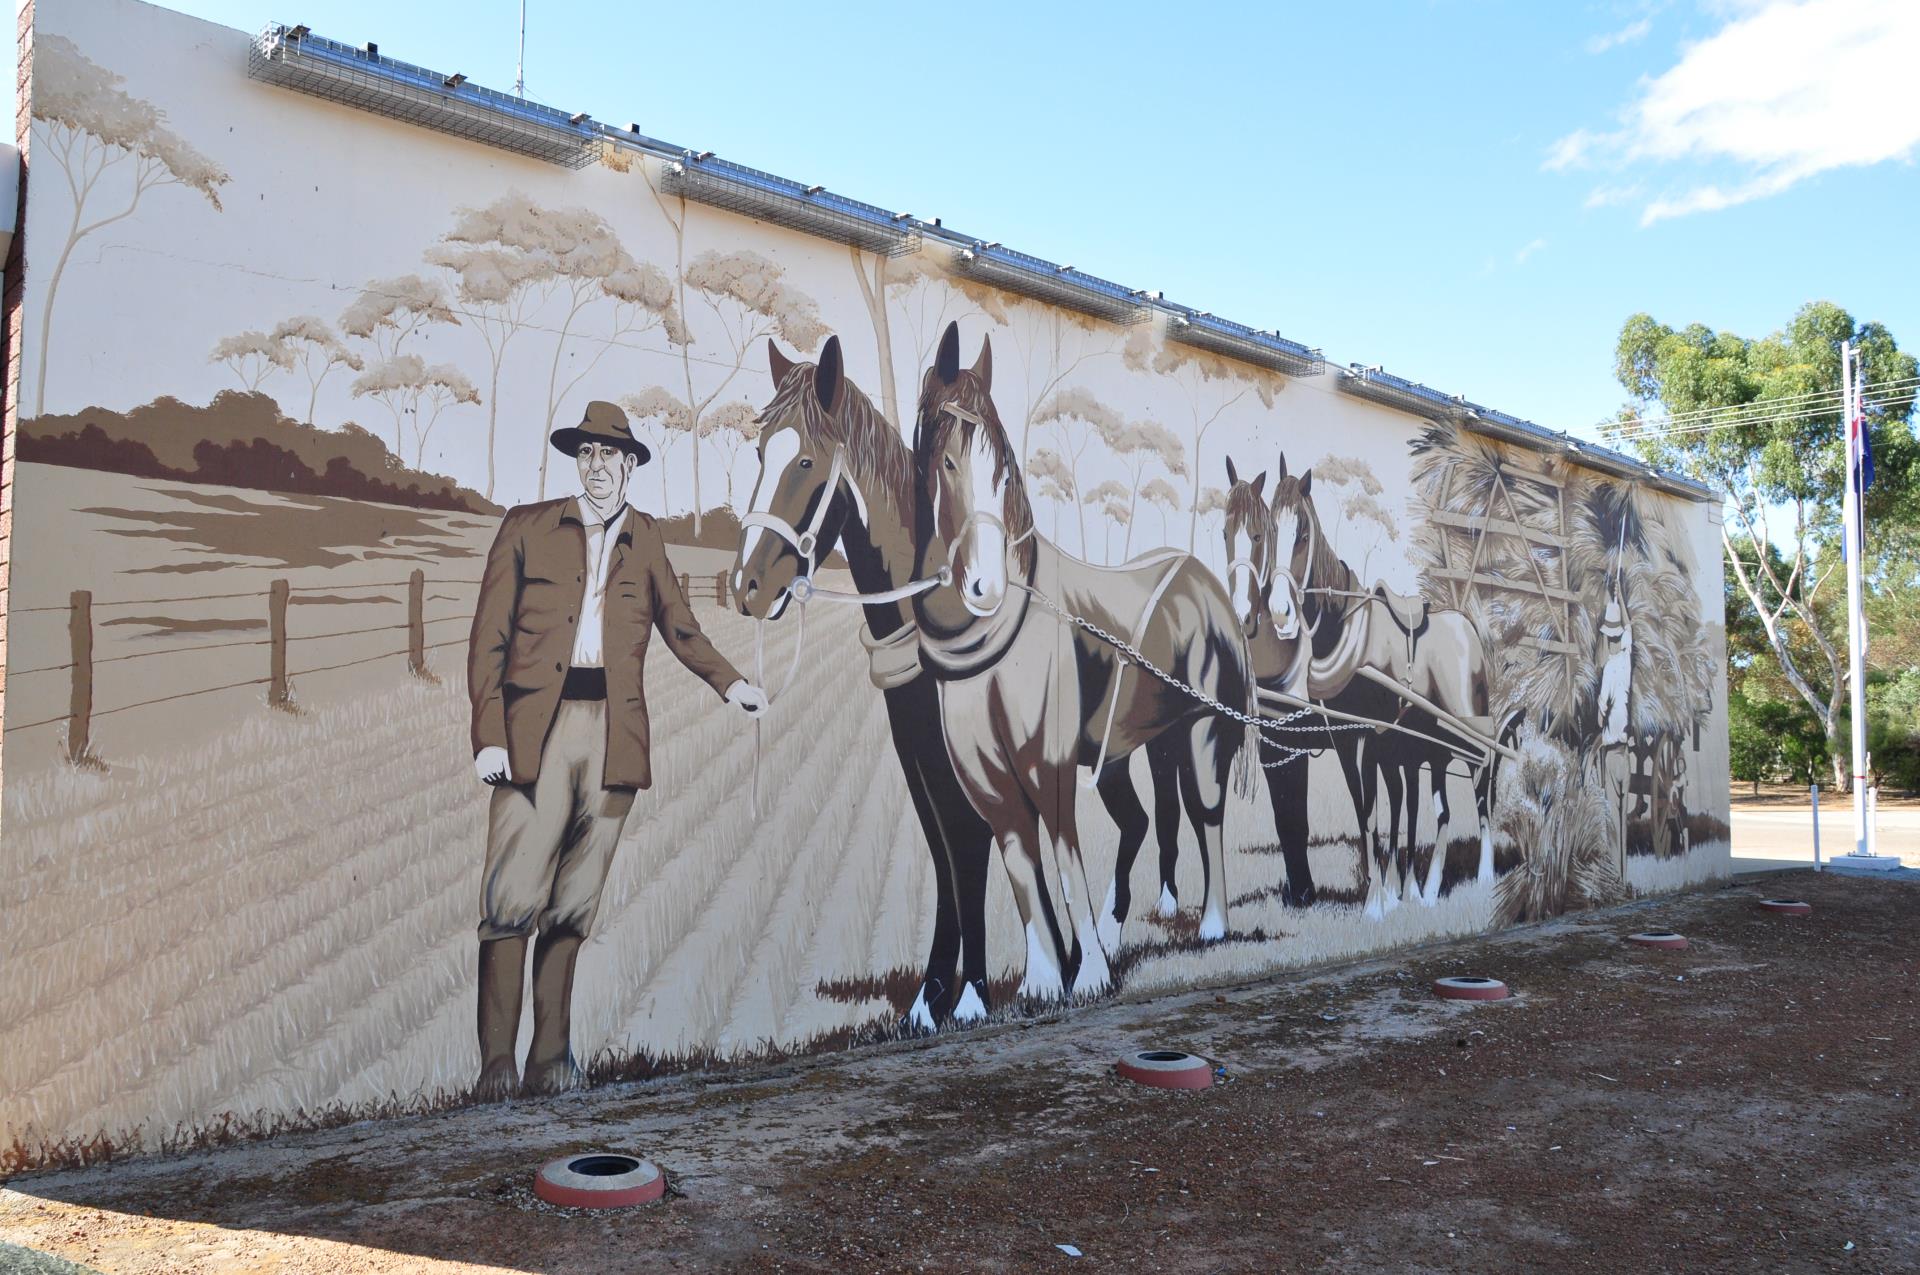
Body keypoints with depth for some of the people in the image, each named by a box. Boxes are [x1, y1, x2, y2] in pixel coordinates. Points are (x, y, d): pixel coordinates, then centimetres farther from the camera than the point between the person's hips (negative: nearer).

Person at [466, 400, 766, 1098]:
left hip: (612, 734, 2)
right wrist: (489, 736, -7)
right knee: (511, 898, -7)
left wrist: (729, 683, 9)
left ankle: (551, 1057, 13)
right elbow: (488, 638, 3)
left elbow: (680, 626, 25)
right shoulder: (526, 528, 8)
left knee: (573, 905, 5)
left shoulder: (644, 538, 16)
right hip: (535, 731, -2)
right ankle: (496, 1060, 2)